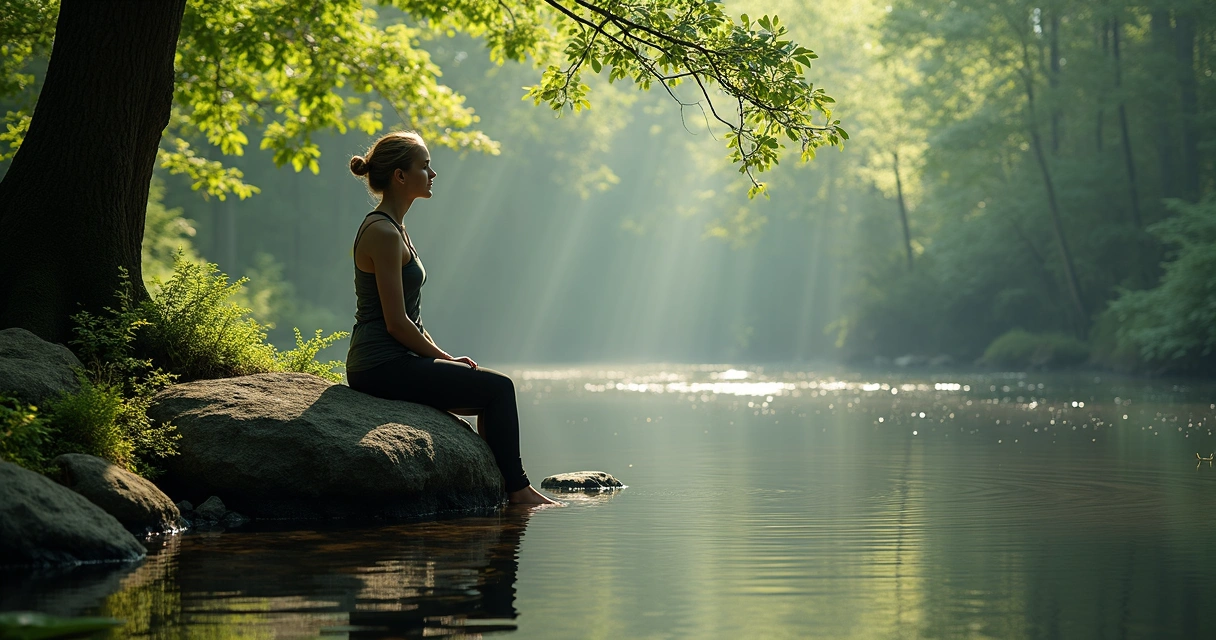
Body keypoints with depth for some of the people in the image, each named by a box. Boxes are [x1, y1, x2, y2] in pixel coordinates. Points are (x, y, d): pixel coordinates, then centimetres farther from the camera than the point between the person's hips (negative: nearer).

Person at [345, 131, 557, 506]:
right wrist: (445, 359, -10)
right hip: (382, 366, -10)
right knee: (498, 388, -9)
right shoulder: (383, 234, -16)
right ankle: (516, 489, -2)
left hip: (394, 362, 10)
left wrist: (441, 356, 8)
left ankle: (499, 486, 16)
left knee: (493, 390, 13)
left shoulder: (393, 229, 16)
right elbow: (396, 323, -20)